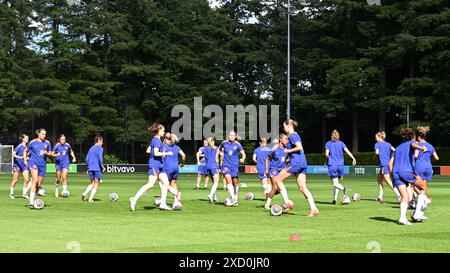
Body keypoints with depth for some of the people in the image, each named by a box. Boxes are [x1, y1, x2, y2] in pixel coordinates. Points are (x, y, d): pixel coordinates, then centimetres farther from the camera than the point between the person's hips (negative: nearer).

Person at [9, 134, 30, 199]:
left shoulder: (27, 147, 8)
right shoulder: (19, 146, -10)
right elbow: (13, 154, -19)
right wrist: (19, 157, -31)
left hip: (24, 165, 5)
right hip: (17, 165, -5)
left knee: (26, 179, -6)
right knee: (15, 180, 1)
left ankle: (24, 193, 3)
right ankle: (11, 193, 16)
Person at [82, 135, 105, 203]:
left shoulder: (91, 148, 16)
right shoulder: (100, 148, -6)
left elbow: (87, 159, 15)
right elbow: (100, 159, -17)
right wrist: (103, 167, -6)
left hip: (91, 169, 6)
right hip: (97, 169, -6)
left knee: (92, 184, 17)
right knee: (96, 185, 2)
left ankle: (84, 193, -7)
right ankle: (90, 199, -8)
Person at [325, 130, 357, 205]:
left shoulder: (328, 144, 3)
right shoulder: (341, 143, 7)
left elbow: (326, 154, -6)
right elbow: (347, 151, -5)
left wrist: (327, 162, 10)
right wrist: (353, 158, -10)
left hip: (332, 165, -3)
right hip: (340, 165, 3)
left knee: (335, 184, -4)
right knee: (337, 183, 15)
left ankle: (344, 189, -34)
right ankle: (334, 199, 12)